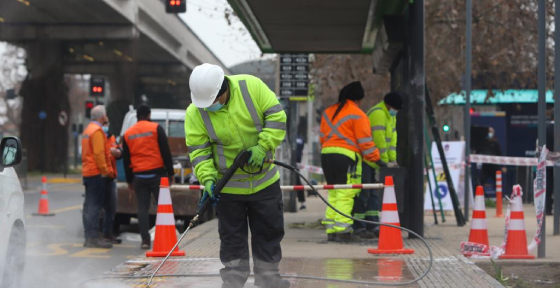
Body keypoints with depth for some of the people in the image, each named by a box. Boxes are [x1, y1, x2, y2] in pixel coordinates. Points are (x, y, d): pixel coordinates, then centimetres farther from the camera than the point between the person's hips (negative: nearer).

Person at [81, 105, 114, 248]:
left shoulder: (88, 130, 20)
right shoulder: (97, 130, -12)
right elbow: (99, 153, -19)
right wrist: (104, 171, -17)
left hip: (87, 172, 10)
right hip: (97, 172, -10)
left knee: (89, 205, 10)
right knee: (95, 206, -10)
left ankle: (90, 237, 13)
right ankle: (93, 238, -12)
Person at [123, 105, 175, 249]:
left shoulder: (128, 134, 10)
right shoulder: (156, 128, -2)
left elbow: (126, 159, 14)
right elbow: (166, 152, -5)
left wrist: (129, 180, 20)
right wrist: (170, 173, 0)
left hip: (138, 176, 3)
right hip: (156, 174, -3)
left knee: (142, 208, 5)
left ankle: (145, 239, 0)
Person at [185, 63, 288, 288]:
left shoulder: (252, 86, -15)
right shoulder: (195, 112, -14)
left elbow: (276, 117, -11)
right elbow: (198, 151, -11)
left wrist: (263, 147, -21)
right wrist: (208, 179, -24)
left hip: (265, 180, 1)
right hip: (228, 187, -1)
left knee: (269, 233, 11)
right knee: (232, 238, 8)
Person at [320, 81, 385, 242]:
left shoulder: (328, 112, 18)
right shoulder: (357, 115, -4)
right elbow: (365, 142, -6)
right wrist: (376, 159, 1)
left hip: (326, 154, 7)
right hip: (346, 156, -7)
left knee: (333, 193, 12)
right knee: (345, 195, -7)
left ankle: (331, 230, 10)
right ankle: (342, 230, -12)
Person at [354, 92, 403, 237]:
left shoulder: (391, 116, 14)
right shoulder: (378, 113, -19)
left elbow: (392, 137, 11)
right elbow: (379, 140, -23)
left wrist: (393, 159, 2)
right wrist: (385, 161, -19)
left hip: (374, 161, 10)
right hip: (364, 159, -10)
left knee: (373, 194, 11)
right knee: (363, 193, -8)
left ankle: (372, 225, 14)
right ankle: (358, 227, -4)